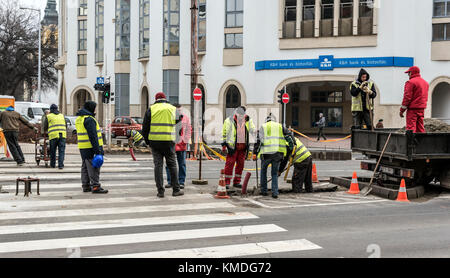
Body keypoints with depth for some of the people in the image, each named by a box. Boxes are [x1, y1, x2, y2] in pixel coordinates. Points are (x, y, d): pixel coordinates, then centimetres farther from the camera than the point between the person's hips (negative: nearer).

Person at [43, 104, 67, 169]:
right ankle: (61, 165, -8)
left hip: (53, 135, -2)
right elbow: (66, 125, 25)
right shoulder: (62, 116, 19)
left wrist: (45, 132, 38)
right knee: (61, 151, 0)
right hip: (62, 135, 2)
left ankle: (53, 164, 19)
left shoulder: (48, 116, 10)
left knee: (53, 151, 11)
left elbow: (45, 127, 17)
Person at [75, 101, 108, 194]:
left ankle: (86, 186, 19)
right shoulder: (89, 119, -16)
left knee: (85, 167, 13)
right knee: (93, 167, -8)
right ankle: (95, 187, -8)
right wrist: (97, 150, -21)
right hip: (91, 147, -10)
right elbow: (92, 136, -21)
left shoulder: (79, 118, 16)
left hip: (83, 148, 10)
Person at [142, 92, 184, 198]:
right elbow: (177, 121, 12)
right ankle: (176, 189, 11)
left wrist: (147, 140, 12)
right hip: (169, 141, 0)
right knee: (172, 164, 9)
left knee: (158, 165, 3)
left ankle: (160, 191, 1)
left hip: (155, 141, 0)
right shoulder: (173, 109, 6)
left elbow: (145, 127, 3)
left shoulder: (151, 109, 3)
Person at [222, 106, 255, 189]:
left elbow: (253, 130, 11)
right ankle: (227, 182, -1)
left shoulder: (248, 121, 6)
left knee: (240, 164, 8)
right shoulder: (229, 121, -5)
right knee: (230, 163, -6)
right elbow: (225, 133, 0)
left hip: (243, 146, 4)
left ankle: (237, 182, 18)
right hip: (232, 146, -4)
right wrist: (224, 144, -3)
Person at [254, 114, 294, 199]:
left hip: (267, 153, -1)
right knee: (275, 173, 14)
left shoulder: (263, 127, 10)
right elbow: (288, 135, 6)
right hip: (278, 153, 2)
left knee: (263, 171, 21)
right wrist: (291, 145, 9)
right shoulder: (280, 126, 17)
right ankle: (275, 192, 3)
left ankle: (264, 191, 21)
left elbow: (258, 141, 2)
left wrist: (255, 152, 7)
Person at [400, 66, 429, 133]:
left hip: (412, 109, -8)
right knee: (420, 128, 11)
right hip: (422, 109, 8)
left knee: (410, 128, -9)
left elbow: (407, 97, -14)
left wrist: (402, 110, -9)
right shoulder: (425, 82, 17)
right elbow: (425, 97, 20)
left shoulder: (411, 82, -10)